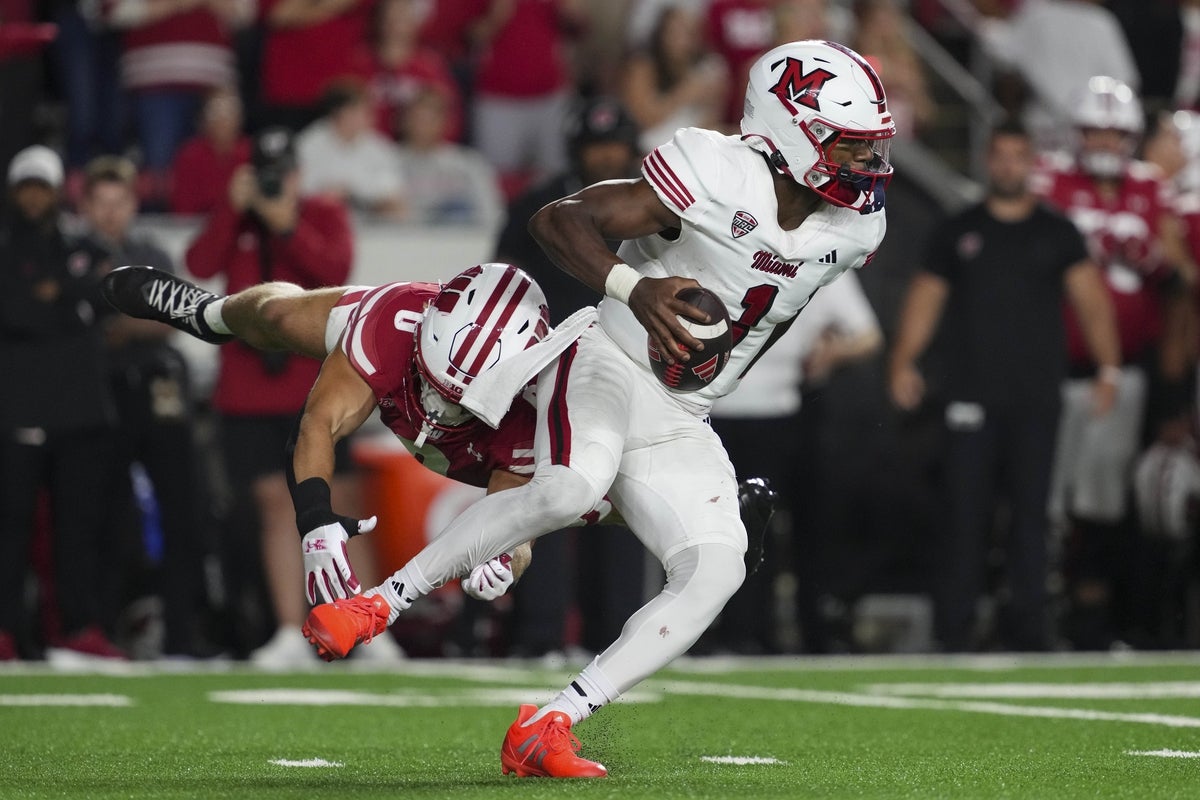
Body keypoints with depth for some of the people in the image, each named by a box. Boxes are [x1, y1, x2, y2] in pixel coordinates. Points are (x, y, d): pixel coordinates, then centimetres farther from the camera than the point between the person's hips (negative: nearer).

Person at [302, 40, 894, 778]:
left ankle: (545, 731, -17)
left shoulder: (854, 228, 1)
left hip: (680, 426, 6)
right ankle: (382, 603, -22)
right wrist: (634, 288, -33)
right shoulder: (721, 176, -18)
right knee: (572, 487, -35)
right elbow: (558, 220, -18)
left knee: (717, 571, -16)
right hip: (608, 364, -6)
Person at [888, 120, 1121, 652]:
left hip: (1036, 398, 0)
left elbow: (1090, 300, 4)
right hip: (971, 397, 0)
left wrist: (1107, 368, -7)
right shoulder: (957, 233, 11)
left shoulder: (1057, 234, 10)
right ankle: (955, 628, 0)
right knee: (965, 512, -4)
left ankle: (1027, 625, 8)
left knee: (1031, 512, 1)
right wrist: (903, 362, -3)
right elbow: (926, 298, 10)